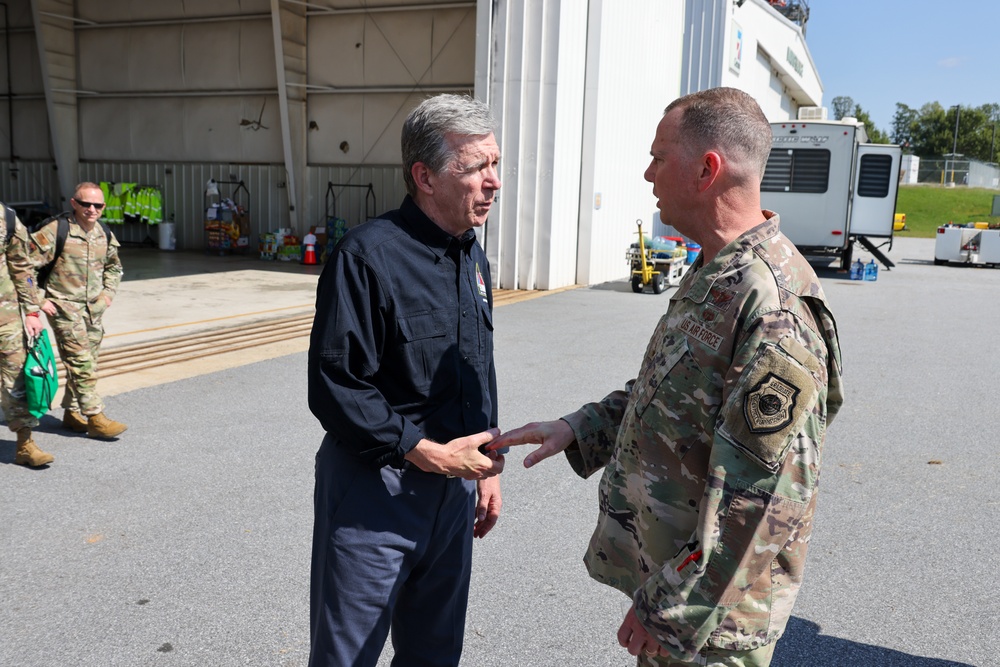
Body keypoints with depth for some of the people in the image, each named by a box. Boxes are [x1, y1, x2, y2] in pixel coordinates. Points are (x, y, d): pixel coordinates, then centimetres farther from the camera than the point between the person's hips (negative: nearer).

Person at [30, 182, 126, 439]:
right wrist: (40, 300, -12)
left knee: (85, 364, 12)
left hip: (94, 309, 7)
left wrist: (108, 292, 12)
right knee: (81, 364, -9)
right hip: (64, 308, -6)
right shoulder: (55, 230, -13)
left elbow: (114, 267, 26)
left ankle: (72, 413, 25)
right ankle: (95, 419, -5)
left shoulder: (104, 235, 7)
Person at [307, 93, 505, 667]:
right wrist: (427, 451, -21)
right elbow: (335, 387, -20)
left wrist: (489, 469, 16)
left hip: (453, 489, 7)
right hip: (373, 491, -7)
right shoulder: (368, 255, -17)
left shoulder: (474, 259, 8)